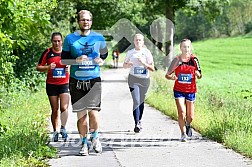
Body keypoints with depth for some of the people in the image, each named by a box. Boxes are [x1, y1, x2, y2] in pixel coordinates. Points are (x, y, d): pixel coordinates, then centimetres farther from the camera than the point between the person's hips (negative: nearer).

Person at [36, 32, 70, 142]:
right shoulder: (47, 53, 1)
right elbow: (38, 67, 3)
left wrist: (70, 68, -8)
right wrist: (48, 67, -15)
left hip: (64, 84, 0)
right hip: (51, 84, 0)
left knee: (64, 107, -15)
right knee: (55, 110, 5)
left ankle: (63, 128, -7)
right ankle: (55, 131, 13)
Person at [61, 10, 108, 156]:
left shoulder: (99, 38, 5)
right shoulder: (70, 38, 2)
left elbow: (105, 53, 21)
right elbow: (64, 59, 5)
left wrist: (102, 60, -1)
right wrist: (76, 60, -13)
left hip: (94, 80, 0)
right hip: (76, 81, 0)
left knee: (93, 112, -11)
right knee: (81, 114, 4)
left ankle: (95, 137, 16)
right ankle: (84, 142, 17)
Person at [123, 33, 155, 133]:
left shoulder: (147, 52, 0)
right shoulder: (130, 52, 5)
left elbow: (152, 69, -2)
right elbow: (124, 65, 17)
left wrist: (144, 63, -18)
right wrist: (128, 65, -6)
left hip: (144, 79, 1)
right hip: (133, 79, -1)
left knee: (141, 101, 10)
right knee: (136, 101, -13)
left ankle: (139, 121, 29)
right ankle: (137, 124, -16)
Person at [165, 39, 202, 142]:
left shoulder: (194, 59, -2)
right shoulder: (177, 60, -5)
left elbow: (199, 76, 5)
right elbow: (167, 75, 1)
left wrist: (198, 74, -19)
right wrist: (172, 77, -22)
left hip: (191, 91, 1)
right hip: (179, 90, -1)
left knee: (190, 116, 8)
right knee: (181, 112, -15)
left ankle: (188, 125, 42)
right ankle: (183, 134, 0)